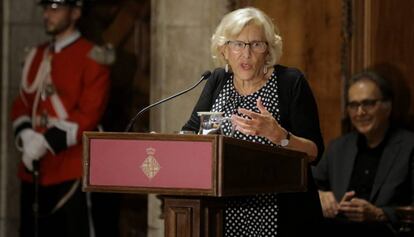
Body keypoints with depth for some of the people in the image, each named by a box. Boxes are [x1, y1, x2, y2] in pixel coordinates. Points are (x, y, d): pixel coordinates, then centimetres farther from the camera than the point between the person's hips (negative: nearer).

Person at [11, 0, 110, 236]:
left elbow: (89, 115, -13)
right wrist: (27, 135, -4)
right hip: (34, 169, 7)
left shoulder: (92, 57, -6)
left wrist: (47, 141, -18)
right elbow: (21, 104, 17)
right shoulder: (37, 55, 16)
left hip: (71, 173, -6)